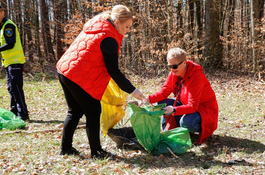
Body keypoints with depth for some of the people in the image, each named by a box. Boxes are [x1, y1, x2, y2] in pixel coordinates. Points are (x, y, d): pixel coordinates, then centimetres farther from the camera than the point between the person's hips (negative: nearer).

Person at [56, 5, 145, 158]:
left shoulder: (95, 27, 13)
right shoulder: (109, 39, -15)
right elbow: (113, 71, -16)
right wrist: (132, 90, -12)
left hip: (64, 70, 9)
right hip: (79, 77, -9)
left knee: (75, 111, 18)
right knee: (93, 112, 2)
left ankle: (66, 148, 25)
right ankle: (96, 151, 8)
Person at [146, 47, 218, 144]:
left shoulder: (196, 77, -30)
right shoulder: (174, 72, -8)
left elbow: (192, 106, -34)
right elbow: (164, 91, -3)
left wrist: (173, 110, -50)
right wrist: (148, 99, -21)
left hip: (204, 108, -7)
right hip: (185, 104, 8)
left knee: (186, 121, -36)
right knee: (161, 103, -7)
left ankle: (203, 129, -2)